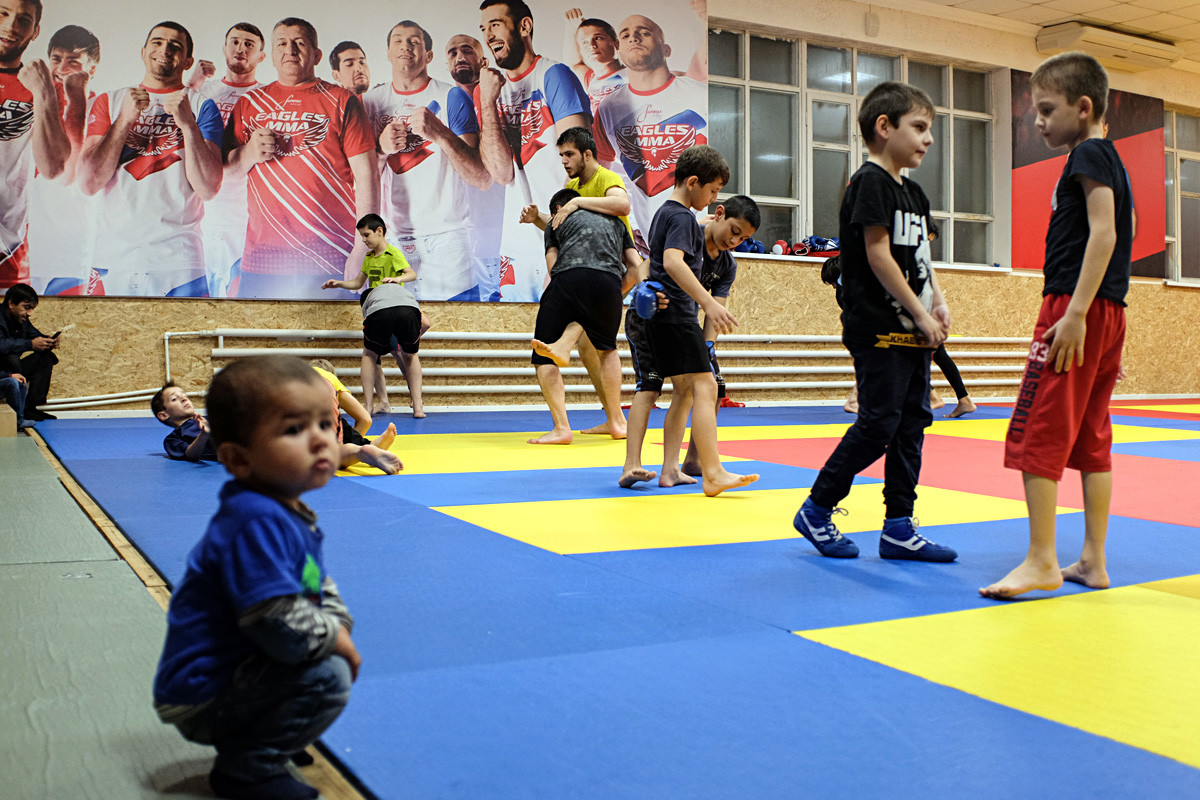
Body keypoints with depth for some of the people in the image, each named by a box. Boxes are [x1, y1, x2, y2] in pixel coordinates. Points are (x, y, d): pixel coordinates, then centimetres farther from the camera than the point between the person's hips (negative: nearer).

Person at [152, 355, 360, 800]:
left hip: (235, 670, 10)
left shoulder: (292, 514, 5)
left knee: (337, 659, 17)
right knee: (327, 676, -21)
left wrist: (337, 629, 0)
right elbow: (280, 625, -31)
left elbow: (322, 589, 18)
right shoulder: (256, 524, -28)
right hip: (201, 694, -10)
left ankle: (242, 738, 20)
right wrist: (335, 638, -14)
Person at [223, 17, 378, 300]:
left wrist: (362, 249, -10)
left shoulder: (341, 101, 5)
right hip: (262, 256, 3)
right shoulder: (249, 103, 16)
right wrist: (248, 153, -6)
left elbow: (366, 175, -2)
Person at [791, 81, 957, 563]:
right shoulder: (870, 182, -10)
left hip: (912, 331, 9)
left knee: (912, 423, 8)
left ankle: (899, 527, 14)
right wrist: (921, 313, -14)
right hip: (877, 329, -9)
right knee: (878, 423, -8)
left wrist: (938, 304, 4)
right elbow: (878, 256, -16)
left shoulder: (913, 193, 18)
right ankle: (816, 510, 7)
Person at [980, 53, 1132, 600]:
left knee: (1037, 434, -9)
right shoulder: (1111, 161, 22)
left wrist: (1076, 312, -23)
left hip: (1074, 307, -10)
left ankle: (1042, 561, -7)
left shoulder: (1088, 155, -8)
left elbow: (1103, 233, -19)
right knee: (1091, 439, 10)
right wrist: (1088, 315, 23)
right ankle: (1093, 561, 14)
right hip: (1108, 314, 10)